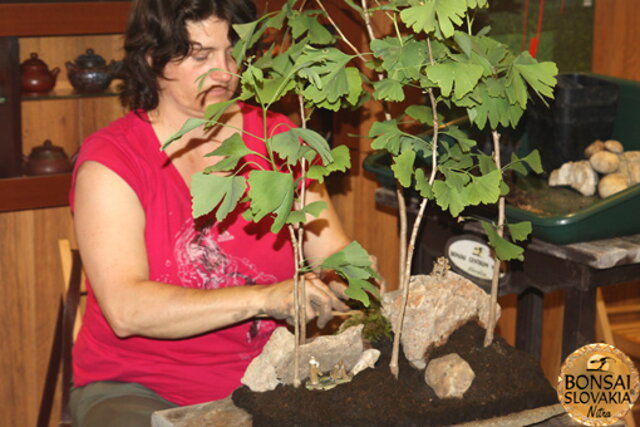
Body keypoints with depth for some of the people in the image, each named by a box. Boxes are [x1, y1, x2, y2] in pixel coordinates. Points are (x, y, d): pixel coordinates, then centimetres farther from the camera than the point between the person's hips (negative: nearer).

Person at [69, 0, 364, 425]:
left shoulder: (276, 138, 6)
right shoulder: (110, 160, -9)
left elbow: (335, 252, 5)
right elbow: (126, 310, -21)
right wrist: (264, 298, -31)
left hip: (264, 381, 4)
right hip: (139, 389, -3)